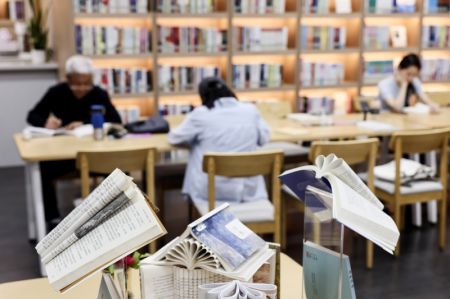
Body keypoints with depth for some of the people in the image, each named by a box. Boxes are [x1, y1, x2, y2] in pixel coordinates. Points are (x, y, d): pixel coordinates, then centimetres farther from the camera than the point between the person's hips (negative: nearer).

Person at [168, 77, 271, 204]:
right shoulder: (251, 110, 2)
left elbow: (174, 137, 9)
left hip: (210, 190, -2)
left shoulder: (200, 114, -6)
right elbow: (264, 138, 16)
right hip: (247, 189, 3)